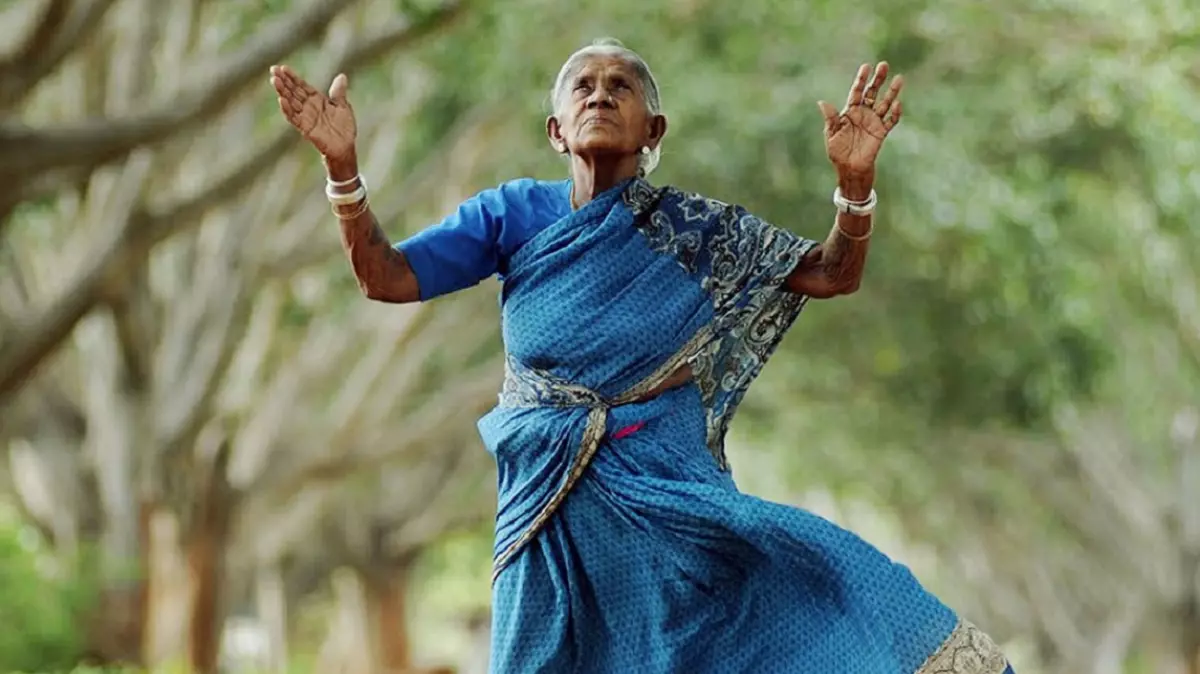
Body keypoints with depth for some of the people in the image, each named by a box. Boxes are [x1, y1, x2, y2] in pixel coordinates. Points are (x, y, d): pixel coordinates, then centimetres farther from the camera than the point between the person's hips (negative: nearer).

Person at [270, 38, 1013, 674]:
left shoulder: (694, 228, 0)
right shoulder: (516, 215, 2)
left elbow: (834, 274, -2)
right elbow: (386, 277, -3)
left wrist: (856, 177, -21)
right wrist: (343, 164, -17)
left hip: (673, 497, 0)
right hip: (554, 507, 1)